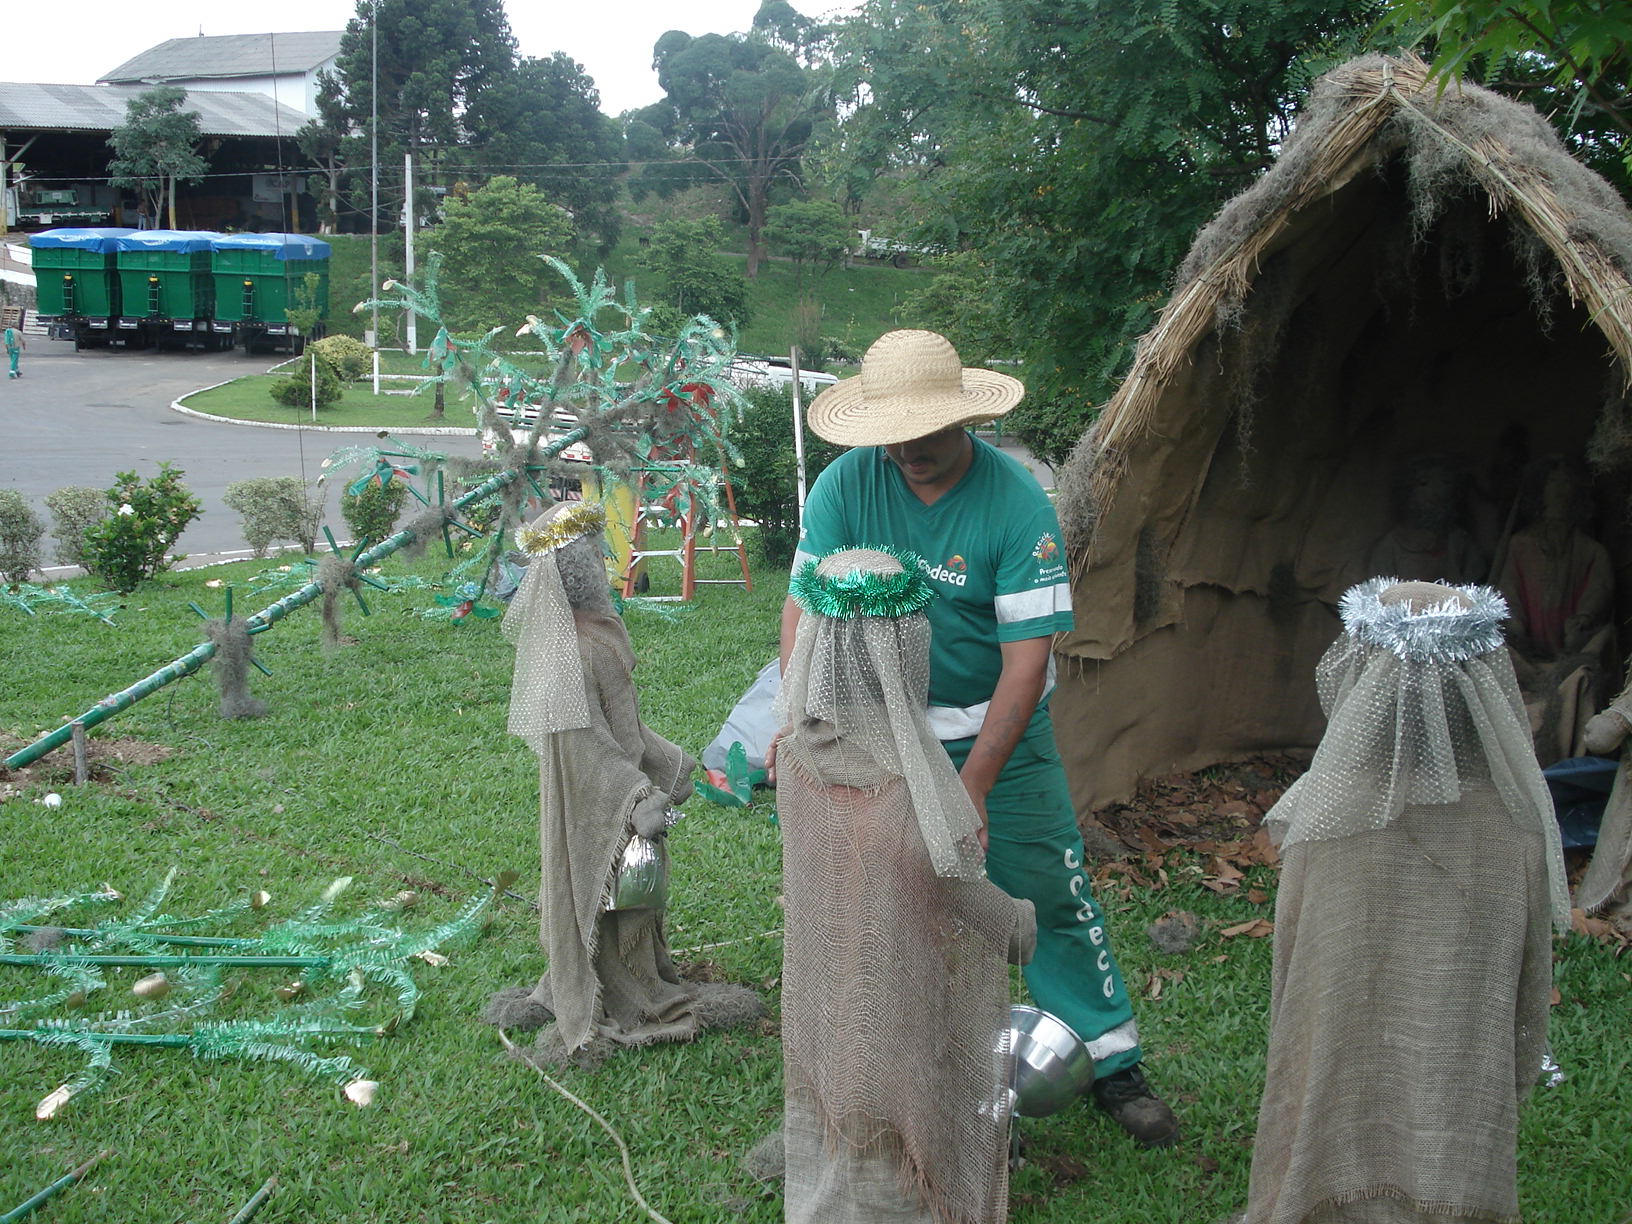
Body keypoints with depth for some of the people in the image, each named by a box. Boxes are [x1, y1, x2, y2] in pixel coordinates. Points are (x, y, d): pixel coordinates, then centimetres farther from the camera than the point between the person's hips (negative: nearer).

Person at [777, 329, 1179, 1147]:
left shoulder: (1018, 504, -21)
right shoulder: (847, 485, -15)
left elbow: (1026, 660, -21)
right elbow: (803, 609, -12)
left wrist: (974, 785, -26)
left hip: (1001, 731, -2)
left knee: (1051, 892, 2)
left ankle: (1114, 1065, 20)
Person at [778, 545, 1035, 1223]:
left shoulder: (796, 754, -12)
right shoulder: (916, 789, -30)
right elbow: (972, 904, -20)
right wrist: (1023, 919, -1)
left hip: (821, 1008, 5)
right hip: (900, 1009, -5)